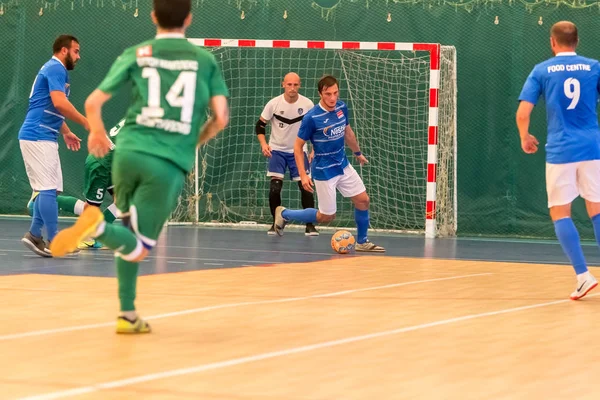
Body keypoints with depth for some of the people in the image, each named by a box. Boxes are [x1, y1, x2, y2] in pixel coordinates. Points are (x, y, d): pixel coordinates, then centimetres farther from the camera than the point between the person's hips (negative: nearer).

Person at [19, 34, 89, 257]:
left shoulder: (55, 70, 21)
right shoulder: (56, 68, -11)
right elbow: (59, 102, -23)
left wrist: (66, 132, 26)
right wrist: (86, 122, -16)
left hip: (44, 137, 10)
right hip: (38, 136, -10)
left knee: (48, 189, 9)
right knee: (49, 188, -11)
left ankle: (34, 235, 10)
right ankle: (54, 241, -11)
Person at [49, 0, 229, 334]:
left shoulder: (136, 54, 10)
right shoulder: (205, 60, 9)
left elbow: (94, 103, 5)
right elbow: (221, 118, 3)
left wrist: (98, 134, 26)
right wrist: (195, 143, 22)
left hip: (129, 152, 2)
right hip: (169, 165, -2)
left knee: (131, 232, 23)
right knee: (137, 250, 1)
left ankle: (128, 314, 14)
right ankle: (98, 227, -30)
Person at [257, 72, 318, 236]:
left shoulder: (308, 104, -9)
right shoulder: (274, 104, -12)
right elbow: (260, 125, -3)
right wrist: (263, 144, -18)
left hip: (298, 151, 1)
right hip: (277, 150, -1)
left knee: (305, 187, -9)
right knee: (275, 188, -13)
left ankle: (310, 225, 2)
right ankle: (276, 223, 5)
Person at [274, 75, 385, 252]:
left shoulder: (342, 107, -4)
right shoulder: (312, 118, -23)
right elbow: (298, 146, -15)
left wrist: (358, 153, 28)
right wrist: (303, 175, -18)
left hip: (343, 166, 6)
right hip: (324, 171, -6)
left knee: (362, 200, 5)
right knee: (327, 216, 2)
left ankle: (362, 242, 23)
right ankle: (284, 214, 19)